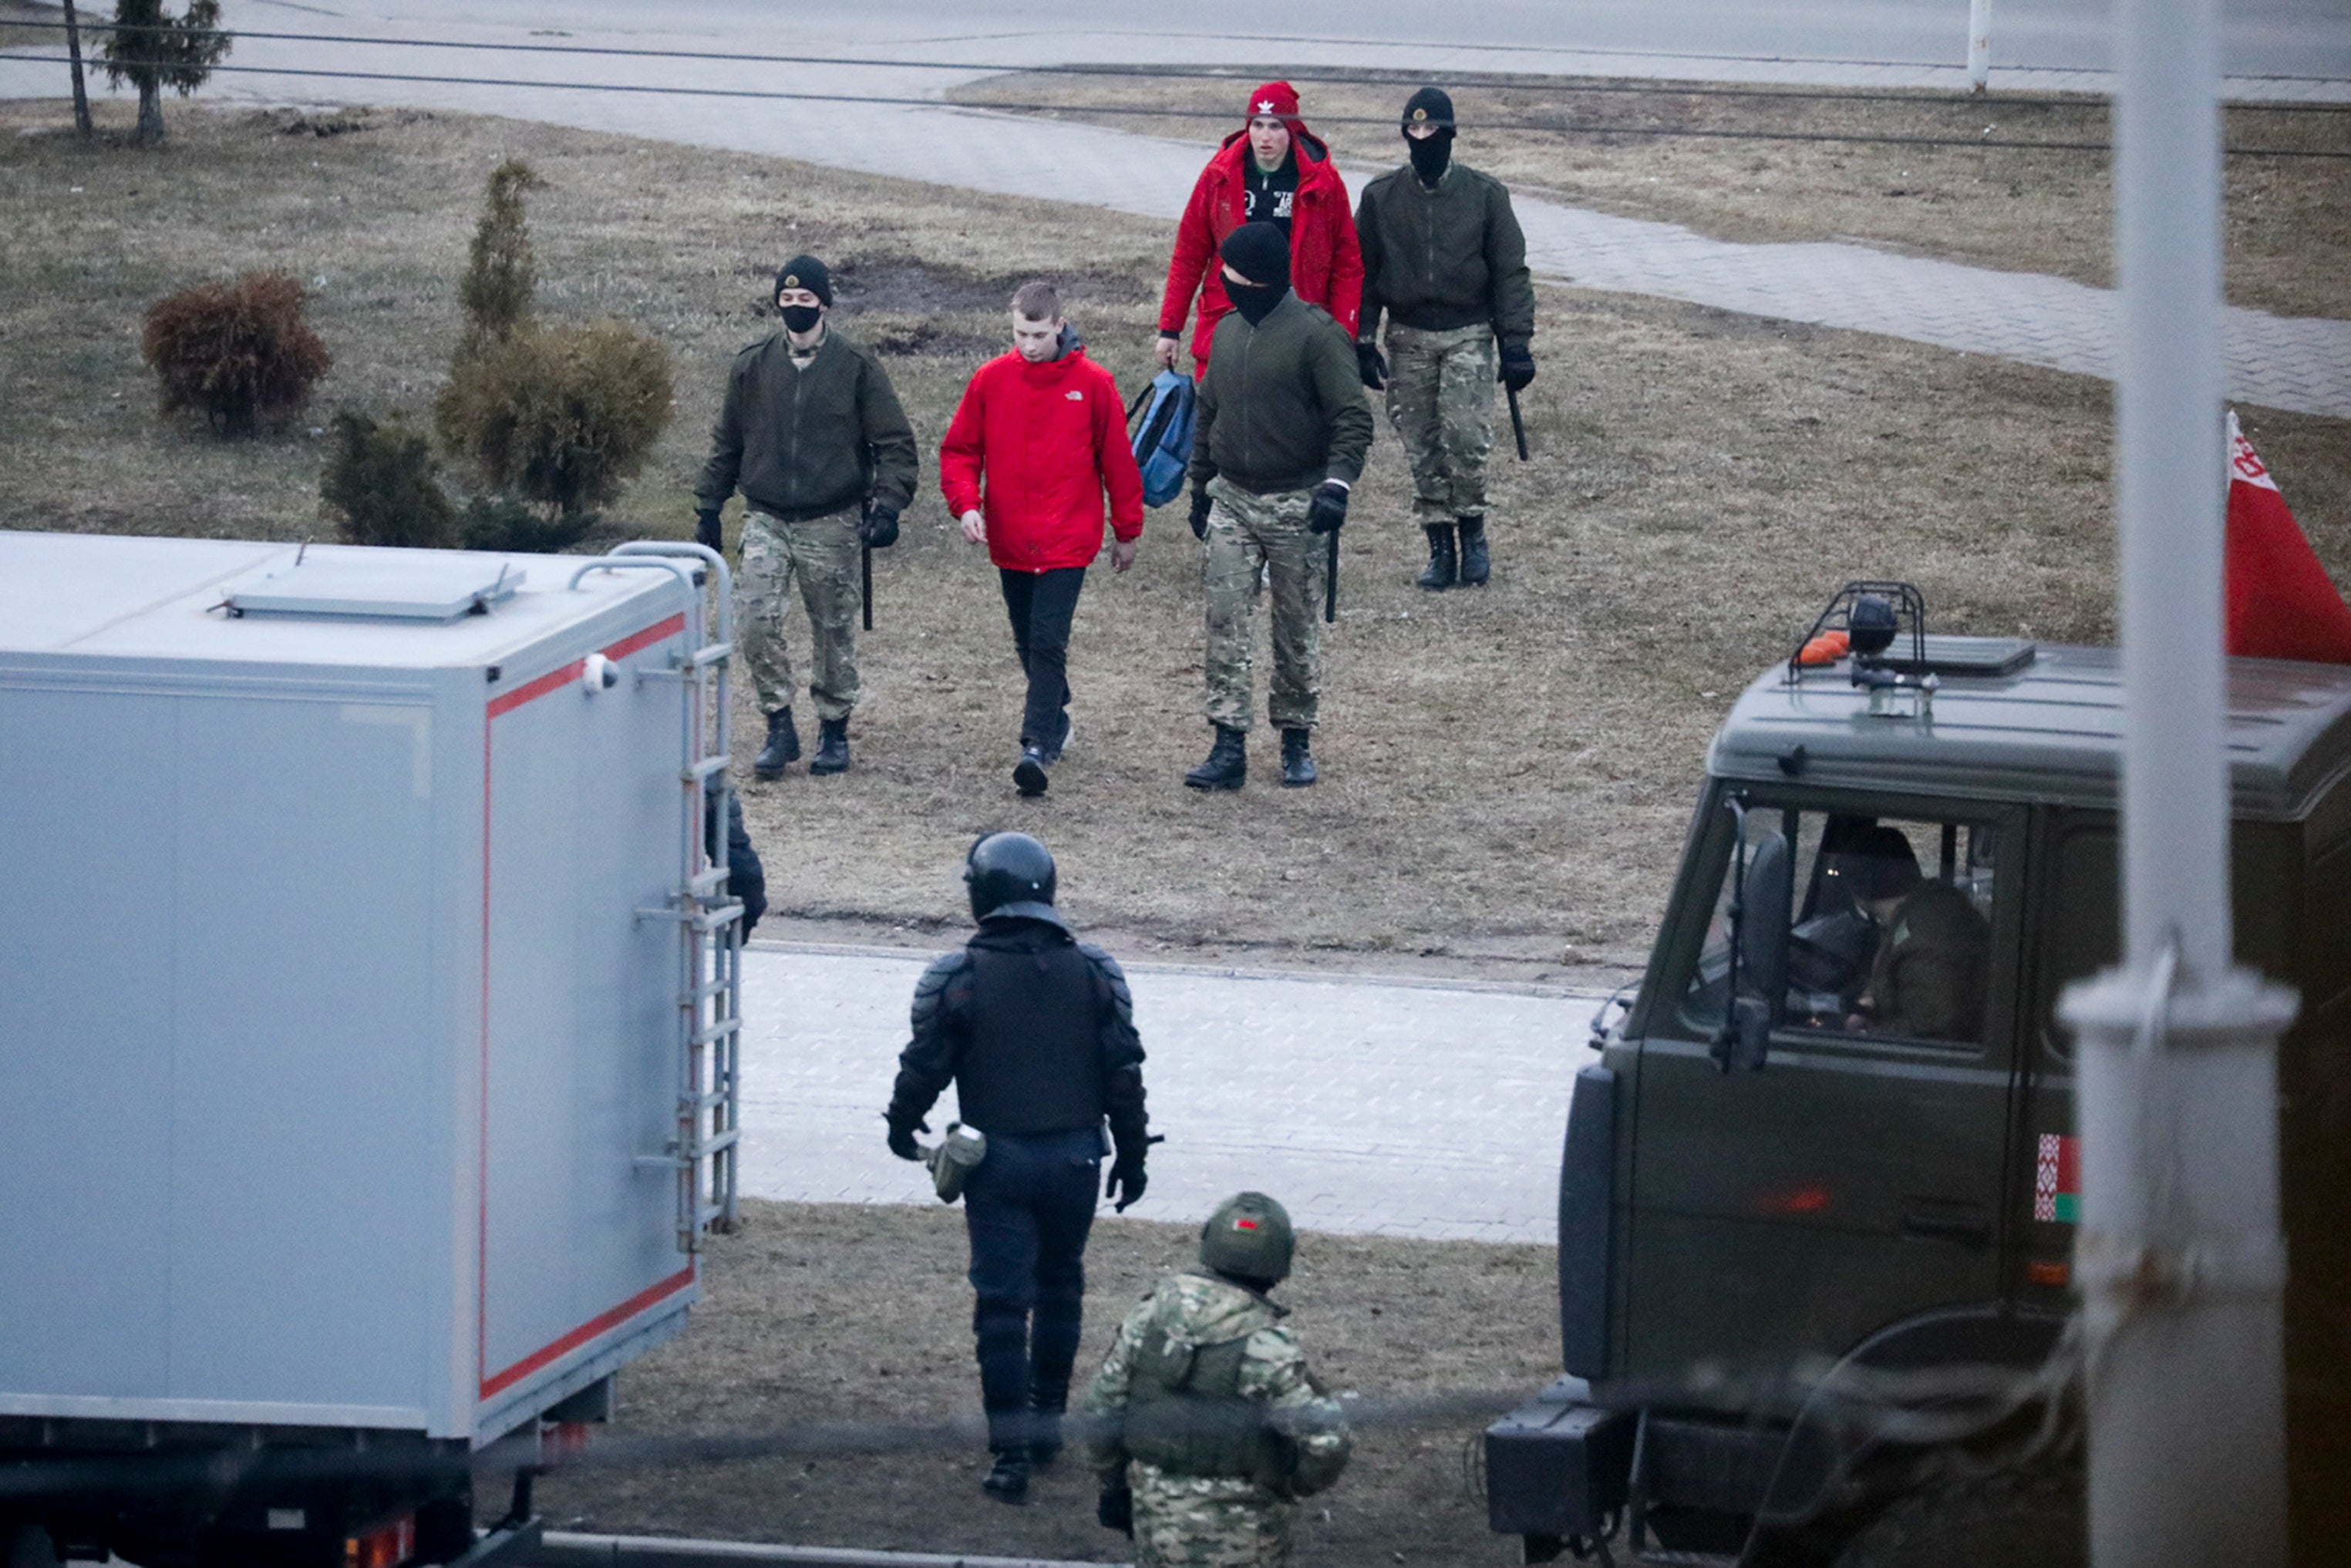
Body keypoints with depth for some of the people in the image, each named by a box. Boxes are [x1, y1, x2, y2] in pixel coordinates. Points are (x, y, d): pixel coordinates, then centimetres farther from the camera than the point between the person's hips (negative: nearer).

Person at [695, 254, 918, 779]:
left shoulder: (856, 365, -2)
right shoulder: (754, 366, 6)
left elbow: (894, 442, -1)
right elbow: (727, 444, 16)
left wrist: (888, 505, -14)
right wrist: (708, 509, 14)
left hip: (832, 522, -2)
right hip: (766, 519, 2)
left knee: (834, 631, 5)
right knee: (756, 618, -14)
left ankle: (834, 731, 20)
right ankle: (779, 728, -5)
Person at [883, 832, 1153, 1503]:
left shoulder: (958, 978, -10)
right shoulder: (1092, 973, -1)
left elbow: (925, 1065, -3)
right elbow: (1124, 1073, 1)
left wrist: (902, 1123, 18)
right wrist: (1132, 1156, 12)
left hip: (998, 1161, -3)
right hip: (1075, 1157, 3)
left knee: (1003, 1298, 0)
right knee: (1060, 1288, 20)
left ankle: (1012, 1448, -4)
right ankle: (1047, 1422, 28)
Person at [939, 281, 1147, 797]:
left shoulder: (1092, 384, -5)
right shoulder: (991, 380, 1)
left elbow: (1118, 461, 3)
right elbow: (959, 450, 8)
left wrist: (1127, 533, 9)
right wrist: (966, 503, -10)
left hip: (1067, 542, -4)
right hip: (1010, 542, 4)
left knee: (1048, 643, -13)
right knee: (1028, 643, 14)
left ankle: (1037, 746, -16)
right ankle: (1056, 720, 33)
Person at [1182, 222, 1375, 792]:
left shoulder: (1315, 334, -12)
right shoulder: (1228, 332, 9)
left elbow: (1352, 418, -14)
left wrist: (1337, 483, -25)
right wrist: (1199, 483, 21)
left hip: (1295, 506, -5)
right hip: (1231, 500, 5)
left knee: (1297, 628, 6)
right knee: (1226, 622, -4)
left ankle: (1296, 741, 19)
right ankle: (1229, 748, -4)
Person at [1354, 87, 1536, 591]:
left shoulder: (1484, 194, 0)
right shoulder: (1381, 197, 4)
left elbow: (1510, 273, 3)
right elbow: (1362, 273, 9)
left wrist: (1516, 342, -3)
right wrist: (1363, 341, 2)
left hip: (1468, 335, -2)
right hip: (1408, 337, 2)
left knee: (1466, 436, -16)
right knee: (1422, 447, 1)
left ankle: (1473, 533, 2)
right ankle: (1440, 548, 10)